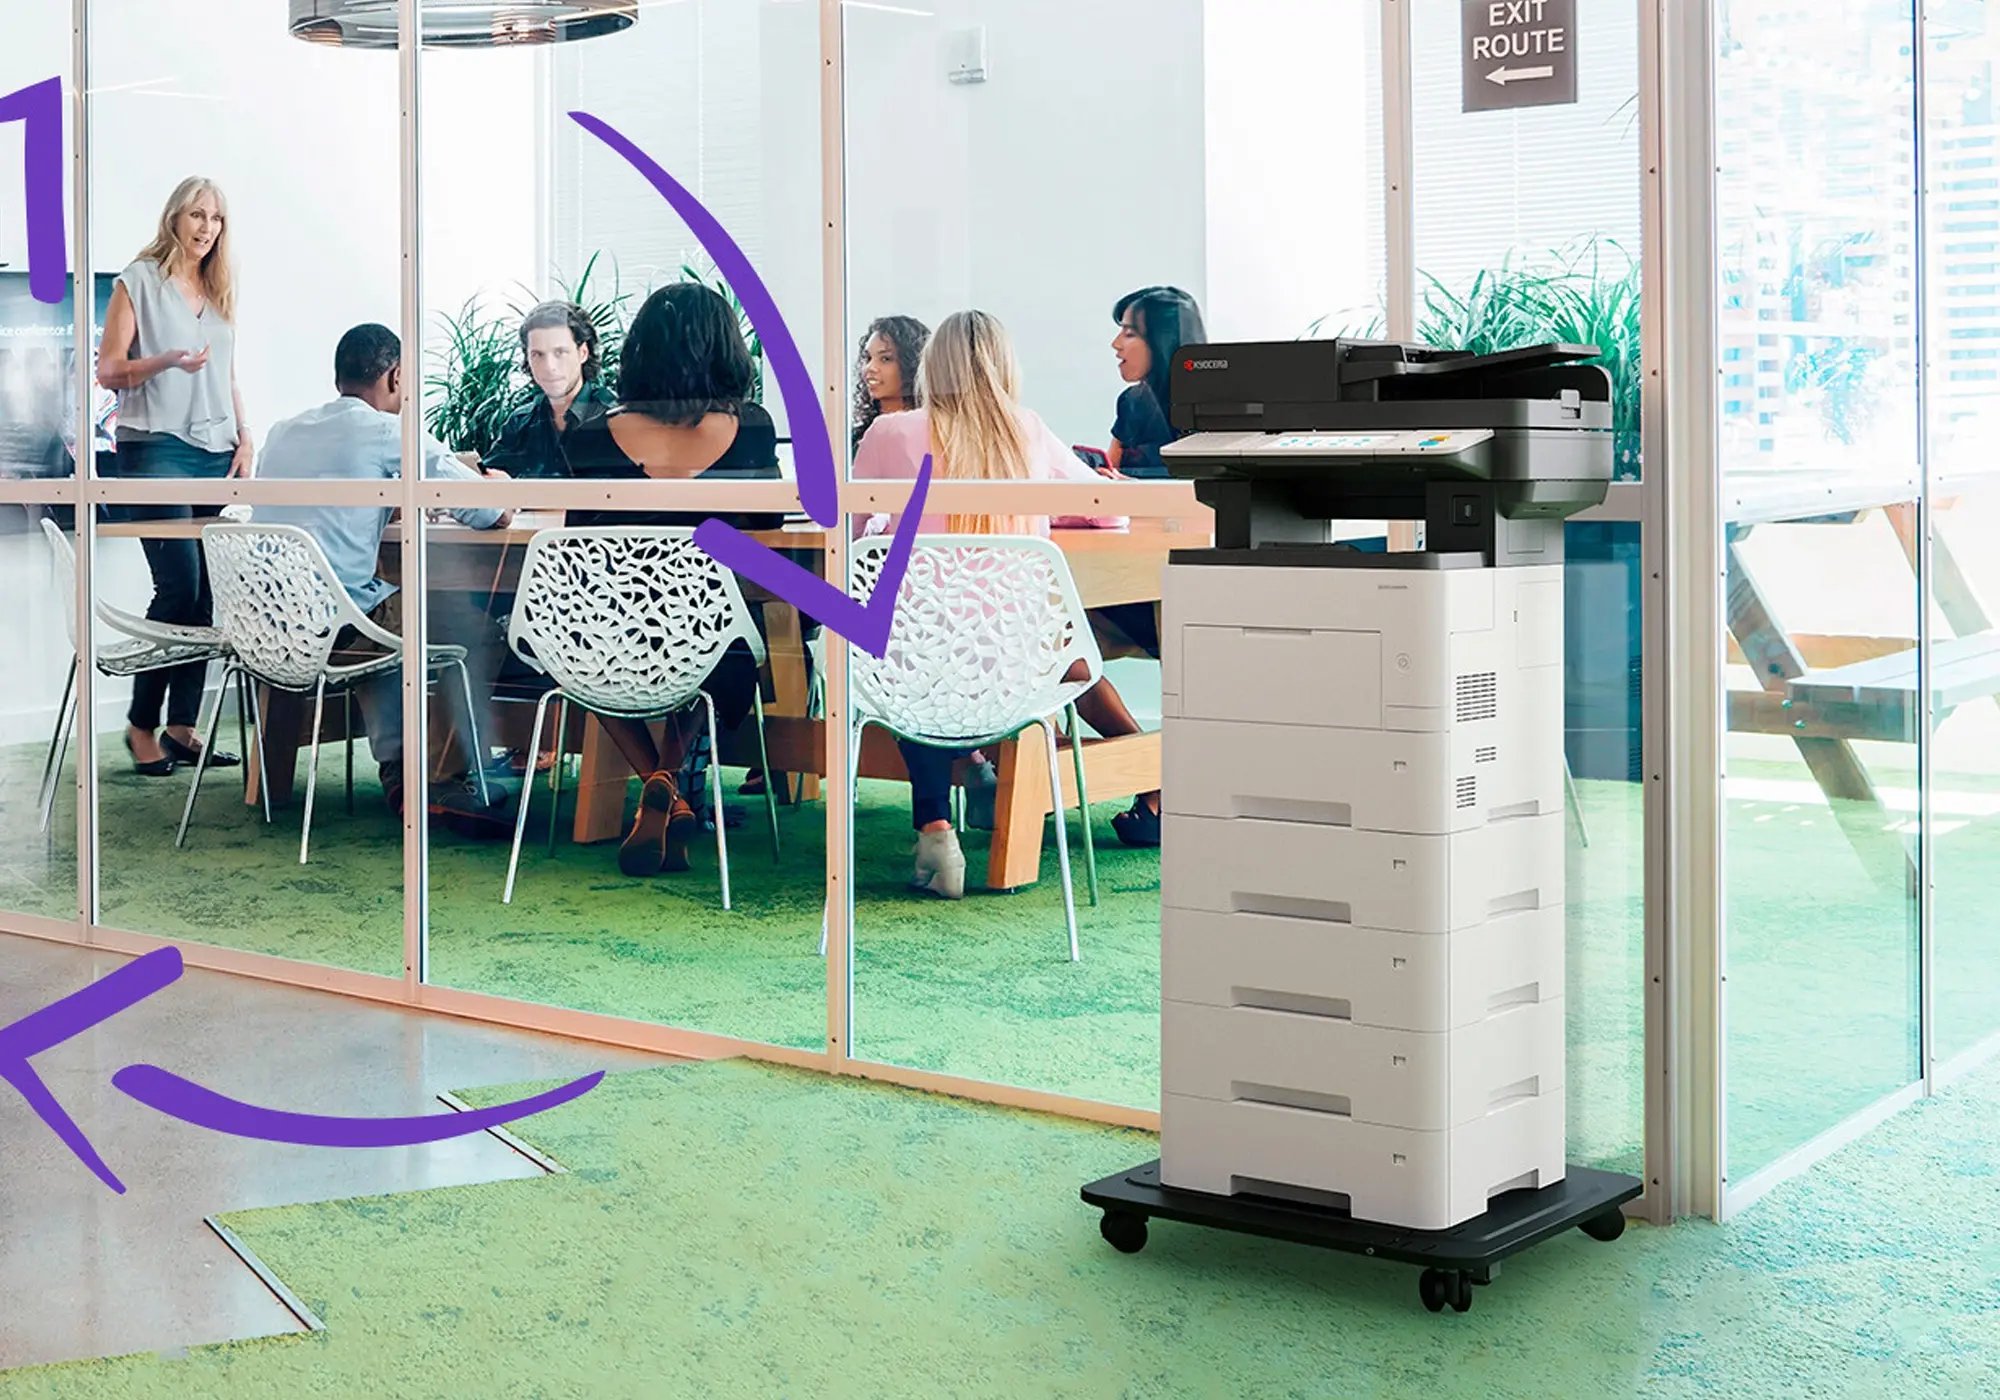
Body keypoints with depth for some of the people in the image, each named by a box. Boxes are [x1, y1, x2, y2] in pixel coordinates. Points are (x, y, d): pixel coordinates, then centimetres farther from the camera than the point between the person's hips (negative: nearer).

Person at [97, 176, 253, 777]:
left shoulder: (220, 292, 18)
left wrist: (244, 437, 10)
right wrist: (167, 361, -19)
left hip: (216, 452, 6)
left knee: (207, 592, 0)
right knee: (179, 584, -13)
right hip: (156, 448, -6)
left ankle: (182, 726, 5)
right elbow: (109, 371, -3)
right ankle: (142, 724, 0)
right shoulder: (139, 281, 1)